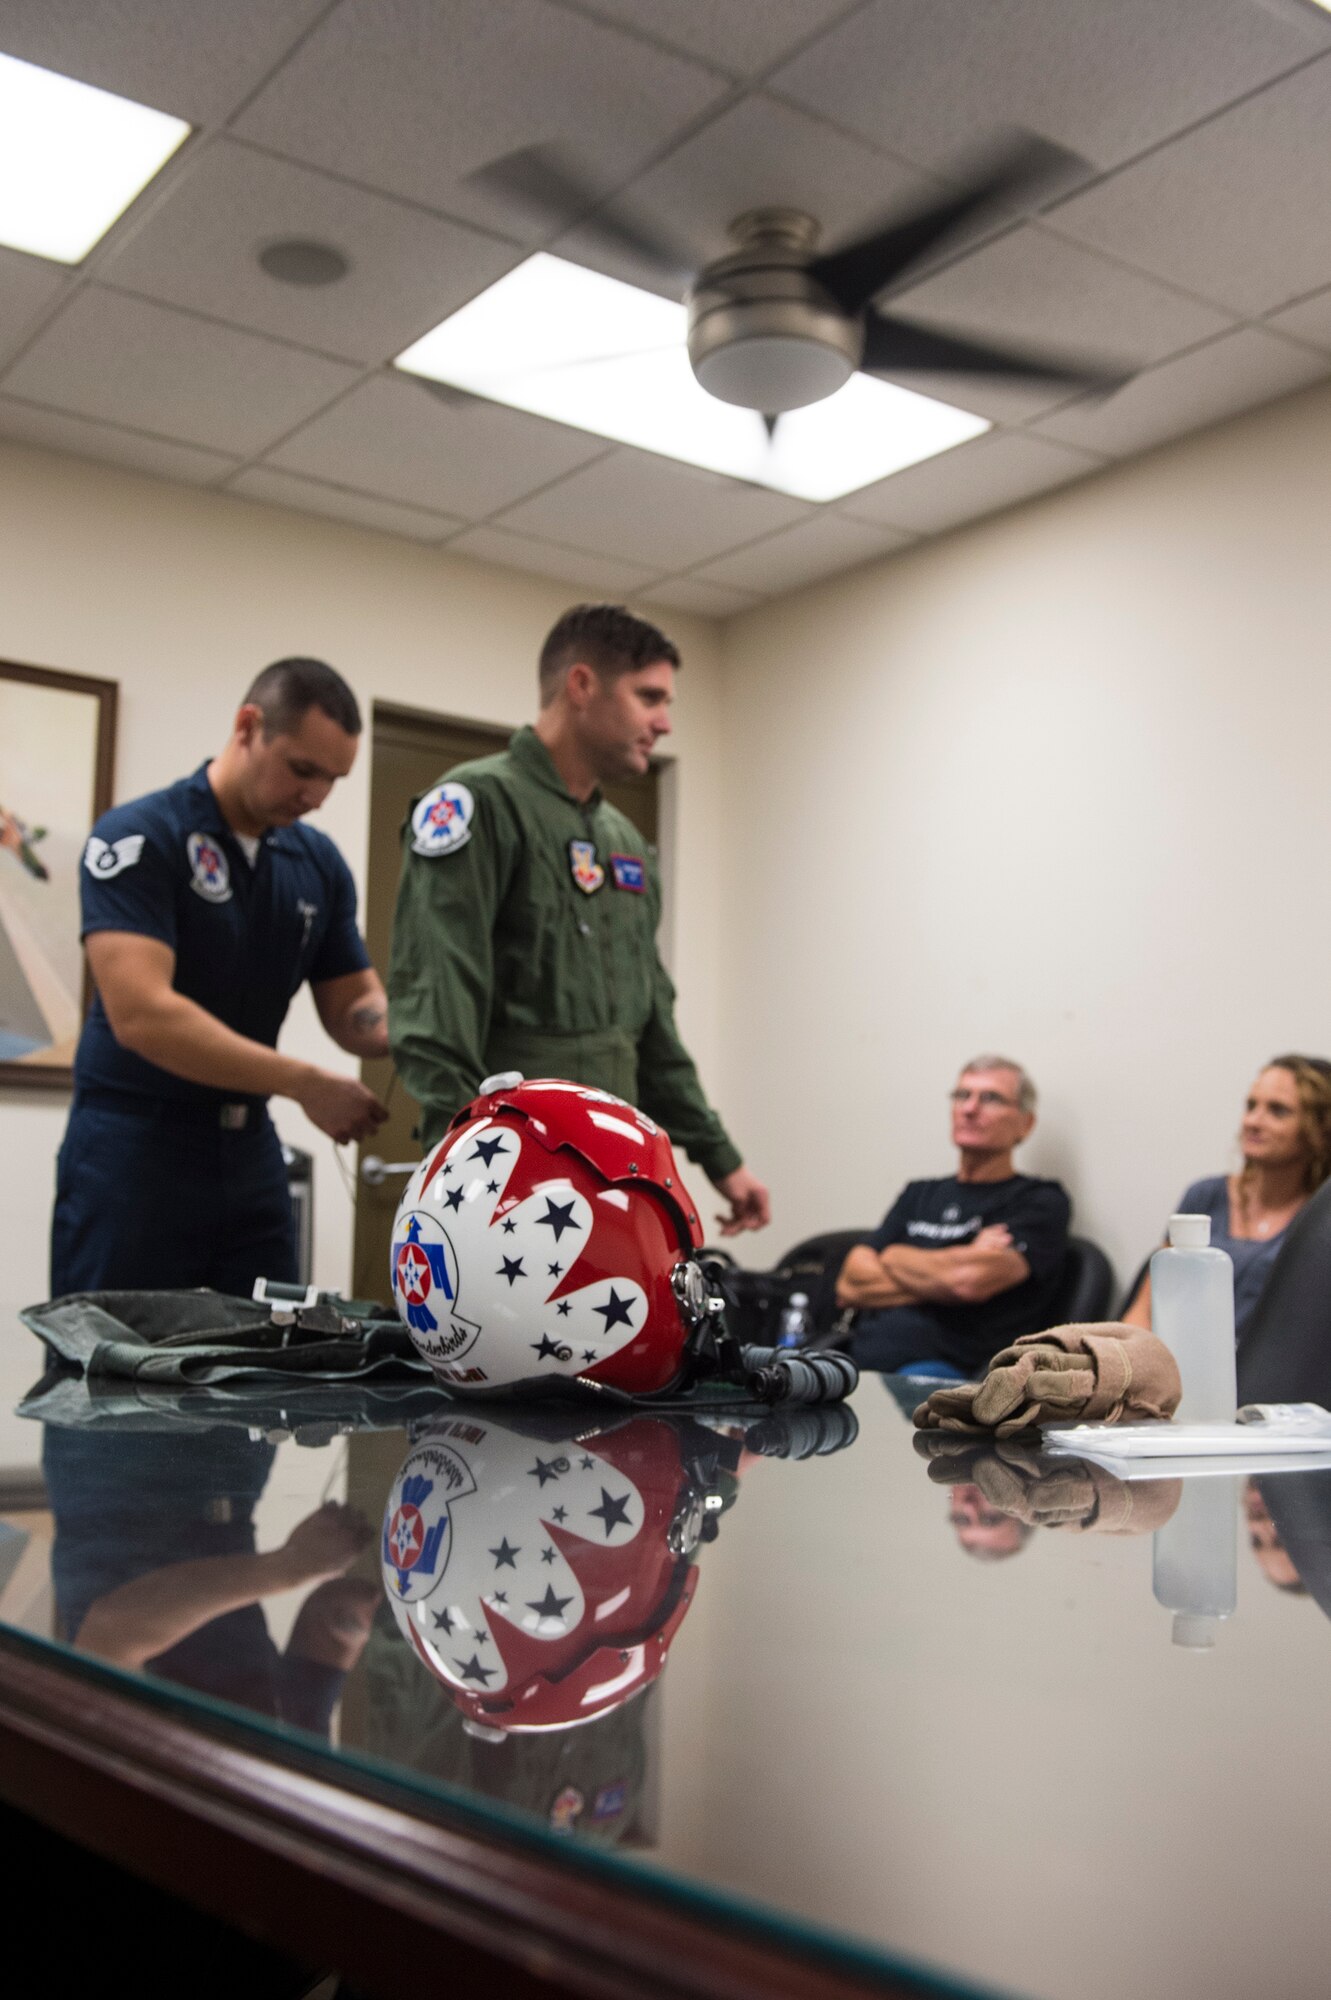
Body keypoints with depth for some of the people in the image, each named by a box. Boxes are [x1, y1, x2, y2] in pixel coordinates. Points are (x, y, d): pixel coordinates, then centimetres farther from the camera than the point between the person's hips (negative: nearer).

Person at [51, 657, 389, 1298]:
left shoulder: (319, 862, 7)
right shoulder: (138, 837, -12)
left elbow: (353, 1007, 11)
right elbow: (141, 1015, -24)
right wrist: (305, 1084, -24)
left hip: (249, 1152, 6)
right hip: (134, 1149, -5)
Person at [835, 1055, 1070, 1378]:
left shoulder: (1041, 1202, 8)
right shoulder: (920, 1194, 25)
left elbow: (971, 1280, -12)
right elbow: (849, 1287, 11)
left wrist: (893, 1257, 7)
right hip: (858, 1360, 6)